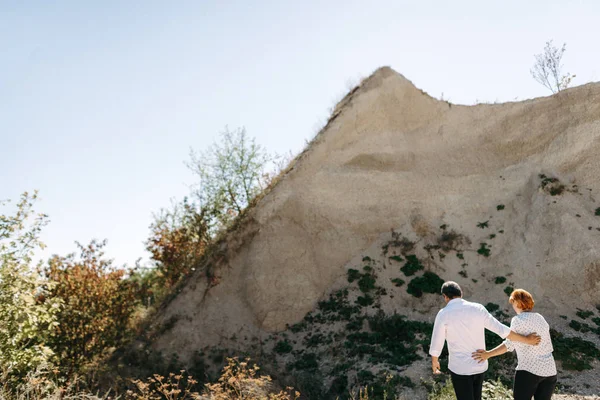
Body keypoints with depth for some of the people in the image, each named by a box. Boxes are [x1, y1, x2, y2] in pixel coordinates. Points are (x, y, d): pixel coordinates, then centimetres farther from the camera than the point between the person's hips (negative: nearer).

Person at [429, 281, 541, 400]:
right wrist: (527, 340, 7)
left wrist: (434, 362, 12)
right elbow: (502, 330, -4)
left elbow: (436, 346, -8)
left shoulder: (443, 314, -13)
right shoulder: (478, 309, -2)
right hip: (479, 365, 5)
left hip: (460, 368, -5)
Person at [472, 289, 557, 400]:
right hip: (549, 370, 7)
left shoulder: (518, 320, -5)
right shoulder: (541, 318, 16)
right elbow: (549, 347, 16)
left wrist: (488, 354, -17)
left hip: (529, 370, -7)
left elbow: (510, 344, -17)